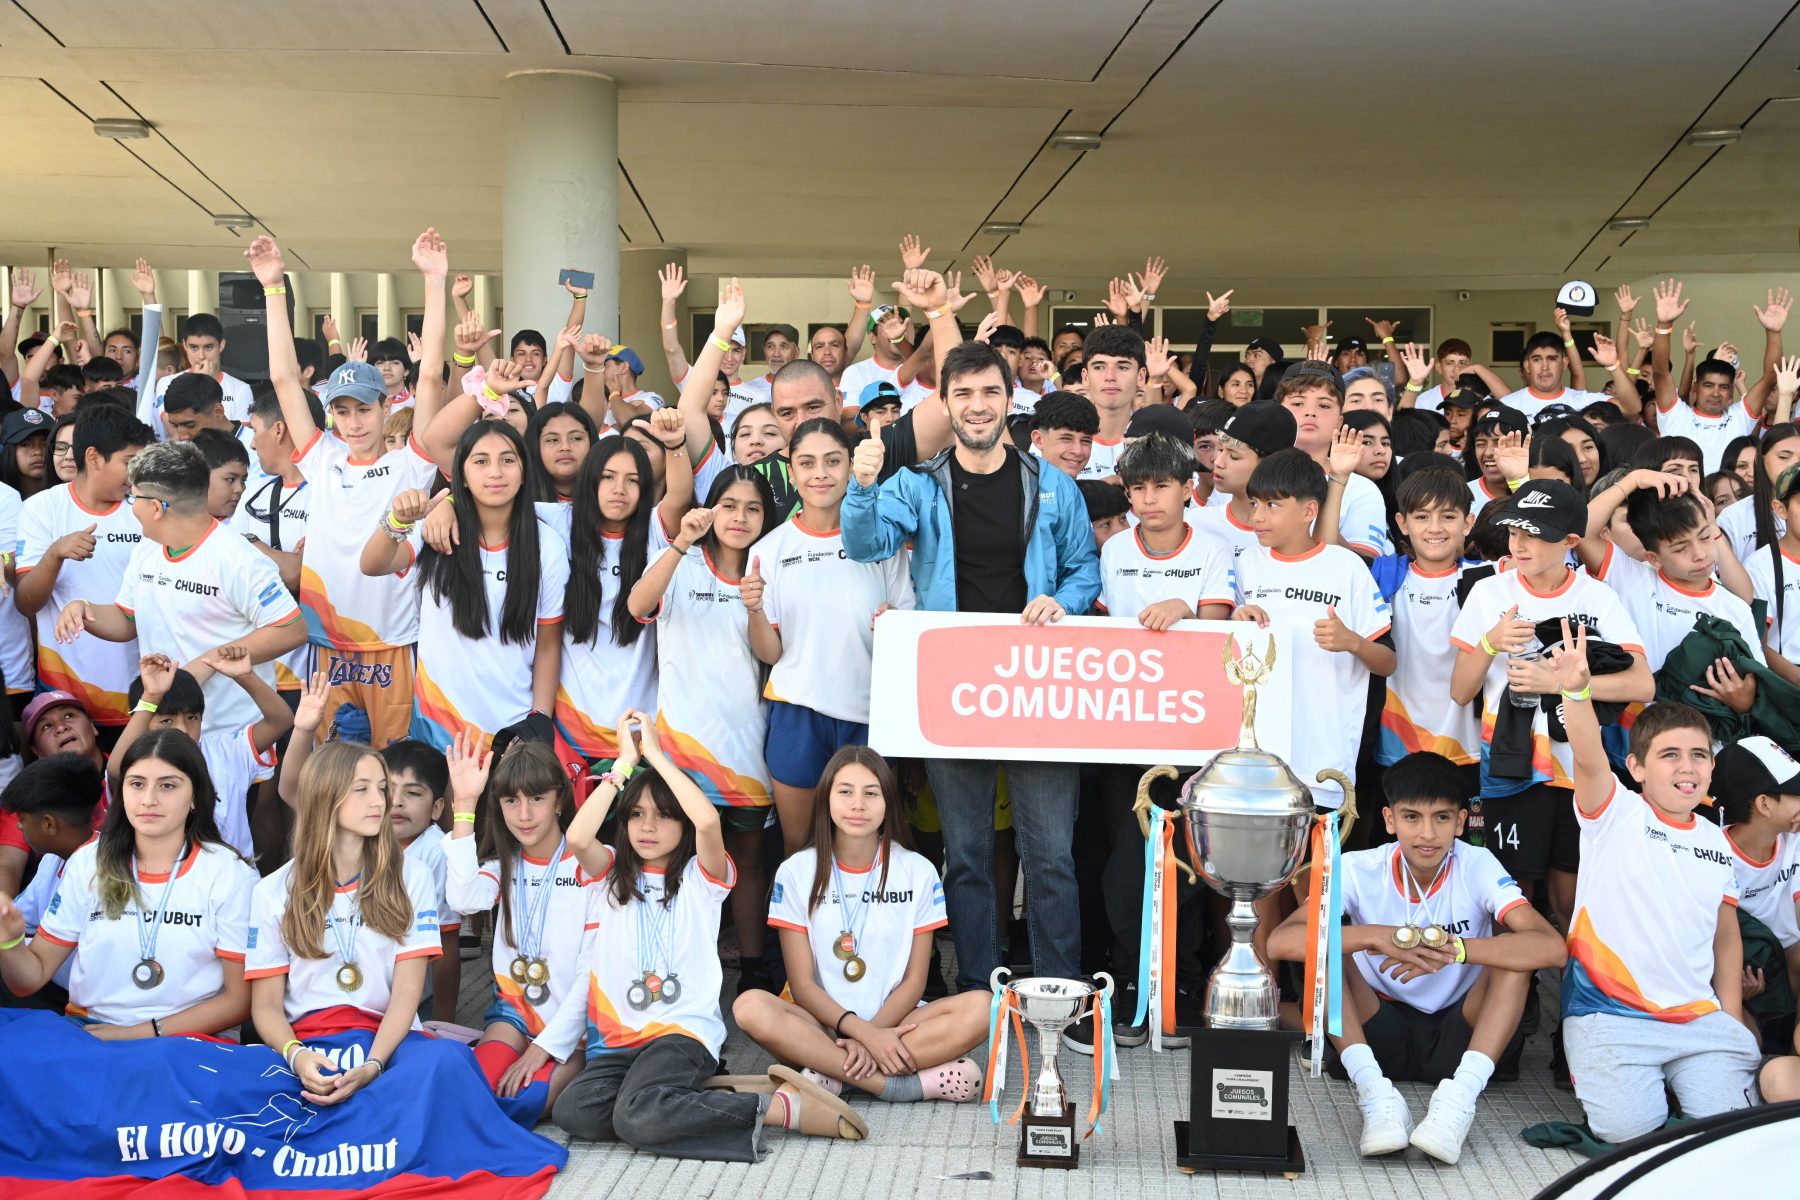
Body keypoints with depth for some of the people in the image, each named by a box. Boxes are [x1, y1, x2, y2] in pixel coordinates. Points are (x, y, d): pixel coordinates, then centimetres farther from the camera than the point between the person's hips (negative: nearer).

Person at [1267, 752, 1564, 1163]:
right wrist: (1374, 936, -38)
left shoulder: (1478, 867, -12)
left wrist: (1454, 949, -40)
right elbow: (1280, 942, -24)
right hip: (1380, 1035, 0)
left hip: (1458, 1036, 0)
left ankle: (1462, 1094, -35)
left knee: (1514, 951, -24)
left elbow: (1551, 948, -27)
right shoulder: (1359, 870, -10)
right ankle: (1375, 1092, -33)